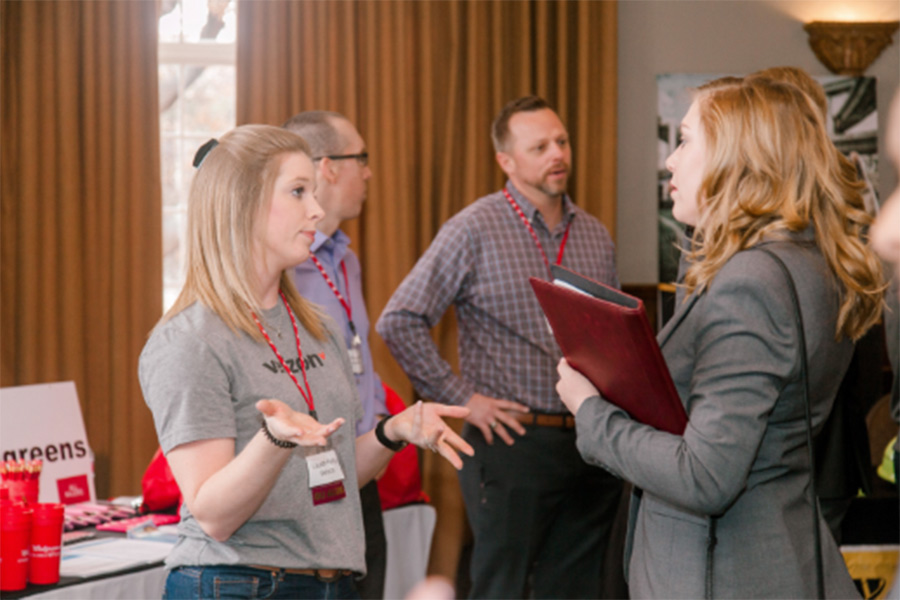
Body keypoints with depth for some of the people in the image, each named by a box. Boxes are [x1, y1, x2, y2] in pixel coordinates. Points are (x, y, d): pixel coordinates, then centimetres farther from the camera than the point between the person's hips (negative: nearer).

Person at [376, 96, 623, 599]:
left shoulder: (596, 236, 12)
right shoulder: (474, 230, -6)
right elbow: (400, 322, -9)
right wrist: (462, 398, -10)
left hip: (591, 446, 5)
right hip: (513, 441, -5)